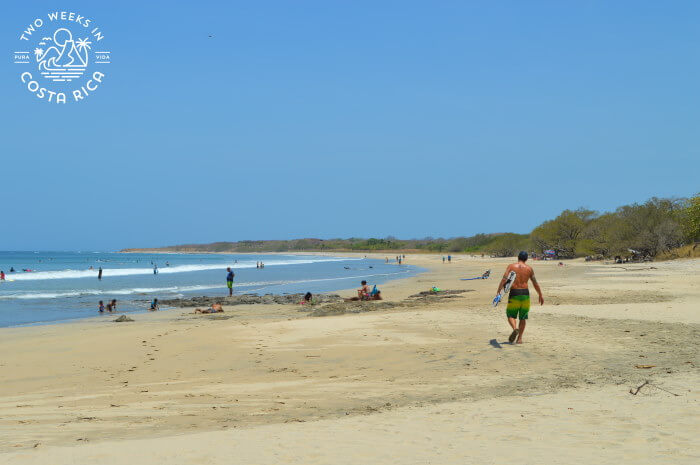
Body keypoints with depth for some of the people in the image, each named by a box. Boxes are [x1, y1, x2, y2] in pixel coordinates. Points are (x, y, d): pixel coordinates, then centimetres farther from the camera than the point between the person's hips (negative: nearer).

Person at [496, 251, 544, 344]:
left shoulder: (511, 266, 2)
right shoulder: (529, 268, 7)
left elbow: (504, 280, -9)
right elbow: (535, 283, 10)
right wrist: (540, 295, 20)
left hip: (514, 293, -2)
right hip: (525, 293, 2)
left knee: (511, 315, 10)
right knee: (523, 317, 15)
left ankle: (515, 328, -19)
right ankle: (520, 338, 10)